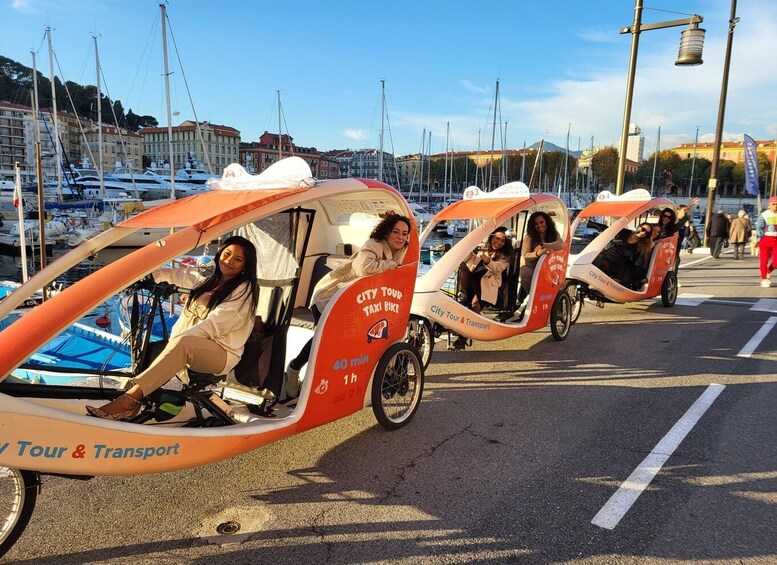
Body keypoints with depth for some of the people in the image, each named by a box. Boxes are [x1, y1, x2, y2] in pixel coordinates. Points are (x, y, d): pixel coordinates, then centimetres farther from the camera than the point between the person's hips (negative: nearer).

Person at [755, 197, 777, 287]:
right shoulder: (764, 215, -3)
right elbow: (759, 228, -7)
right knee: (764, 260, 0)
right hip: (766, 239, -3)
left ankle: (768, 272, 25)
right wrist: (758, 240, -15)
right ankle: (763, 279, 14)